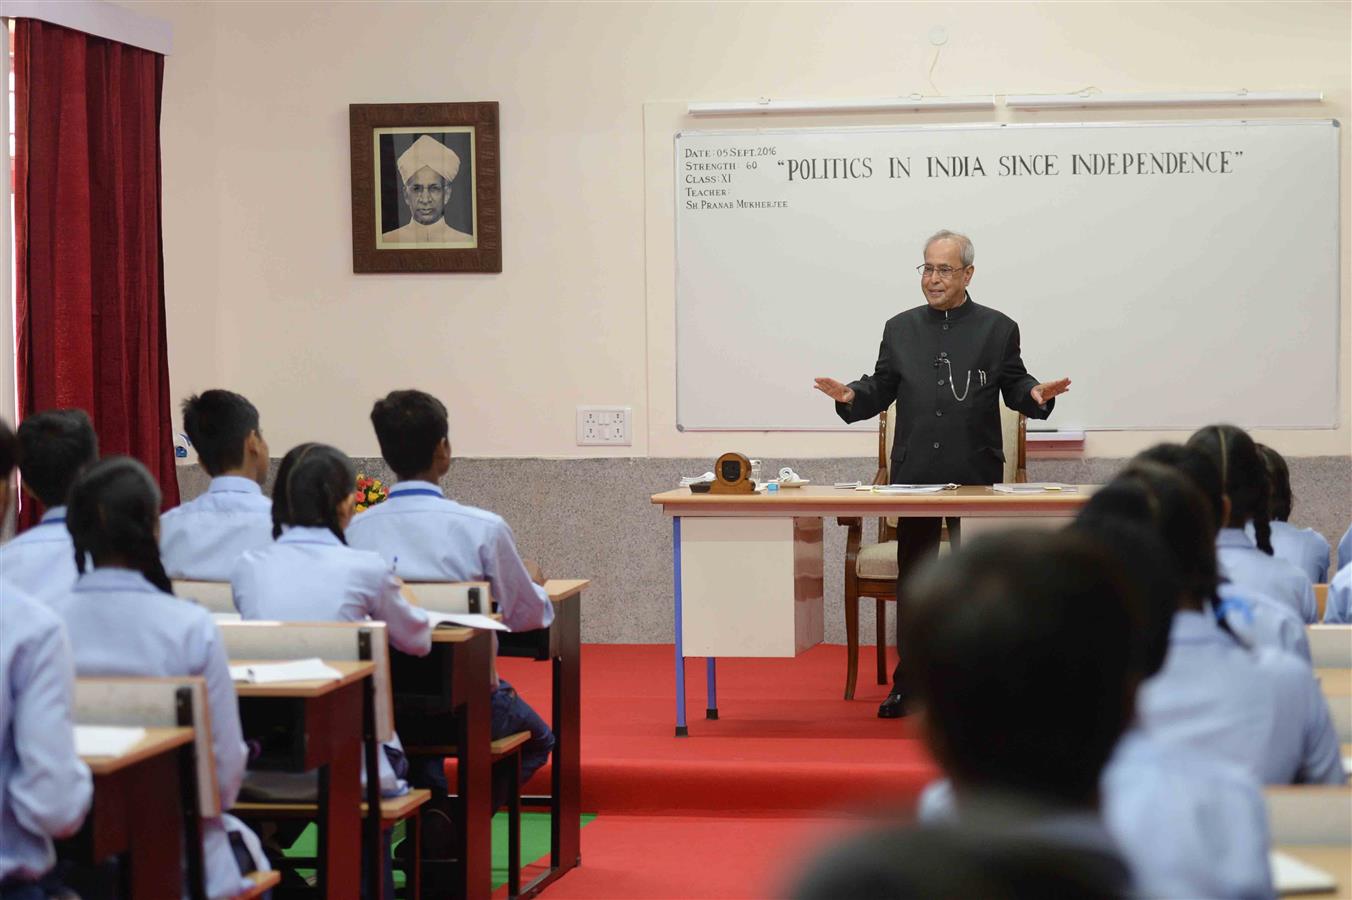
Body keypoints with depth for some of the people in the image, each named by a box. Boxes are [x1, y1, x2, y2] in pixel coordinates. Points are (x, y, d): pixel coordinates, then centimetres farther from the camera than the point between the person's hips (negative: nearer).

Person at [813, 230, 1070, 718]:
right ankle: (909, 684, 11)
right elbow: (882, 387, 10)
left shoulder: (997, 328, 5)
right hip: (914, 474, 2)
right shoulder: (901, 329, 12)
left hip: (976, 476, -2)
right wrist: (852, 396, -9)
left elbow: (1014, 385, 4)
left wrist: (1036, 395, -17)